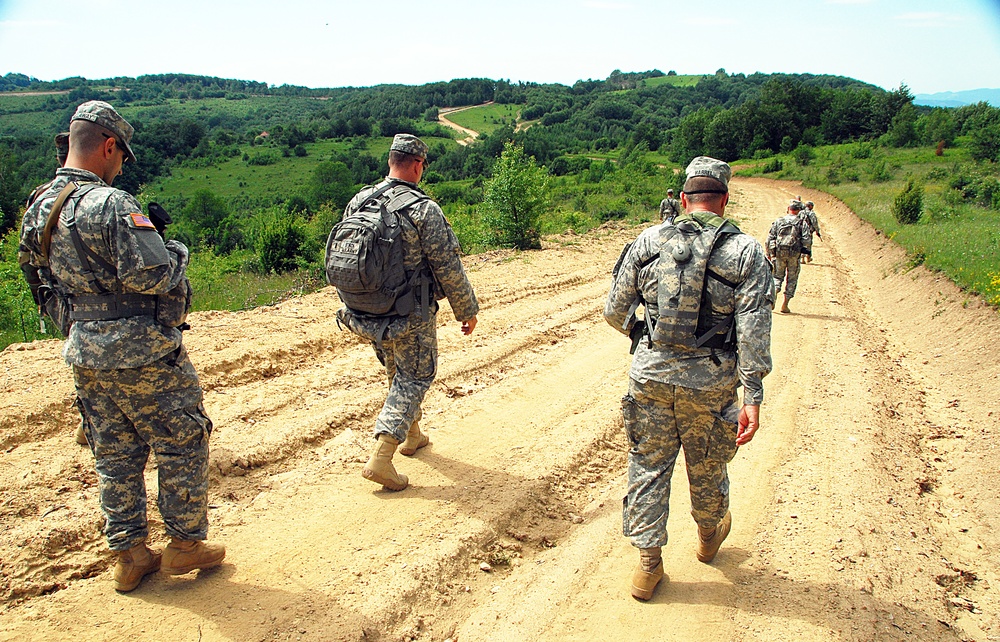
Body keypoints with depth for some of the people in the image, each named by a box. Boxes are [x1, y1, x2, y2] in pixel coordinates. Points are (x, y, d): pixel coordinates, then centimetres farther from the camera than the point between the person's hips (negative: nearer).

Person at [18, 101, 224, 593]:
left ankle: (129, 555, 26)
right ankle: (186, 544, 19)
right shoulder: (110, 204, -21)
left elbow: (46, 276, 16)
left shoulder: (38, 210, 7)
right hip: (141, 353, -8)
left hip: (85, 354, 8)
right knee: (183, 442, 9)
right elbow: (149, 276, -26)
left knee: (114, 455, 16)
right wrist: (177, 252, -7)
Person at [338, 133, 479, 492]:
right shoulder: (423, 210, -18)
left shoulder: (357, 202, 1)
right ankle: (380, 459, -1)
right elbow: (449, 268, -15)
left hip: (365, 312, 6)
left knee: (399, 371, 26)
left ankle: (411, 434, 42)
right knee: (416, 376, 8)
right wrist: (467, 311, -2)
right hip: (411, 316, -6)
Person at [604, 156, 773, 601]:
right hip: (709, 384, 0)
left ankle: (648, 565, 20)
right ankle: (709, 535, 48)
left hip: (650, 376, 1)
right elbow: (753, 331, -13)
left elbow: (615, 311, 1)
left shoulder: (648, 242, -2)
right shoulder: (745, 251, -7)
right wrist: (753, 398, -11)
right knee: (707, 469, 22)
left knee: (648, 467, 14)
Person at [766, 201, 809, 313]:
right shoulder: (801, 223, 1)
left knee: (777, 276, 15)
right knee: (791, 279, 9)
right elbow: (805, 240, -7)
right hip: (794, 254, -1)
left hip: (779, 253, 2)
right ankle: (785, 305, 6)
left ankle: (774, 293, -13)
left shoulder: (778, 221, 6)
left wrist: (769, 254, 12)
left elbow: (770, 238, 5)